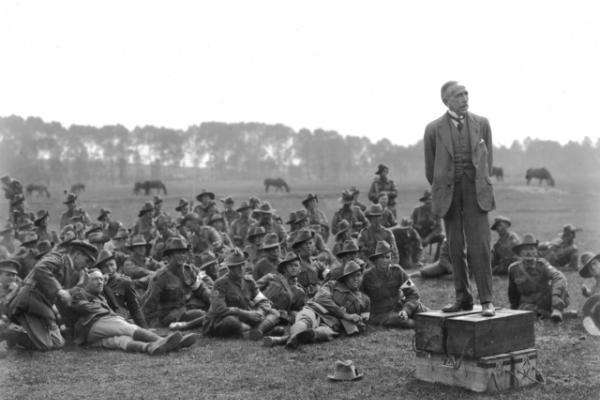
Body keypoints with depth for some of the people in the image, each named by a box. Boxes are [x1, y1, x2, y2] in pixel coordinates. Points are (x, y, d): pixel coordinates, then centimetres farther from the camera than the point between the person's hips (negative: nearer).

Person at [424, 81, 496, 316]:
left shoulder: (481, 124, 5)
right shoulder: (434, 130, 0)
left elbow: (487, 160, 16)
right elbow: (430, 169, 11)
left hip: (475, 191, 0)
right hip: (449, 193, 0)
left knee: (479, 246, -8)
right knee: (456, 248, 4)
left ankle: (486, 301, -3)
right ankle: (463, 299, 14)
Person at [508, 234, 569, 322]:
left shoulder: (541, 264, -11)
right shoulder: (513, 268, -2)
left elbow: (558, 276, -31)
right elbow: (513, 291, 14)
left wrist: (556, 296, -49)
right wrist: (514, 309, 22)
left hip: (546, 301, -1)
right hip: (529, 304, 1)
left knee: (560, 281, -27)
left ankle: (557, 310, -38)